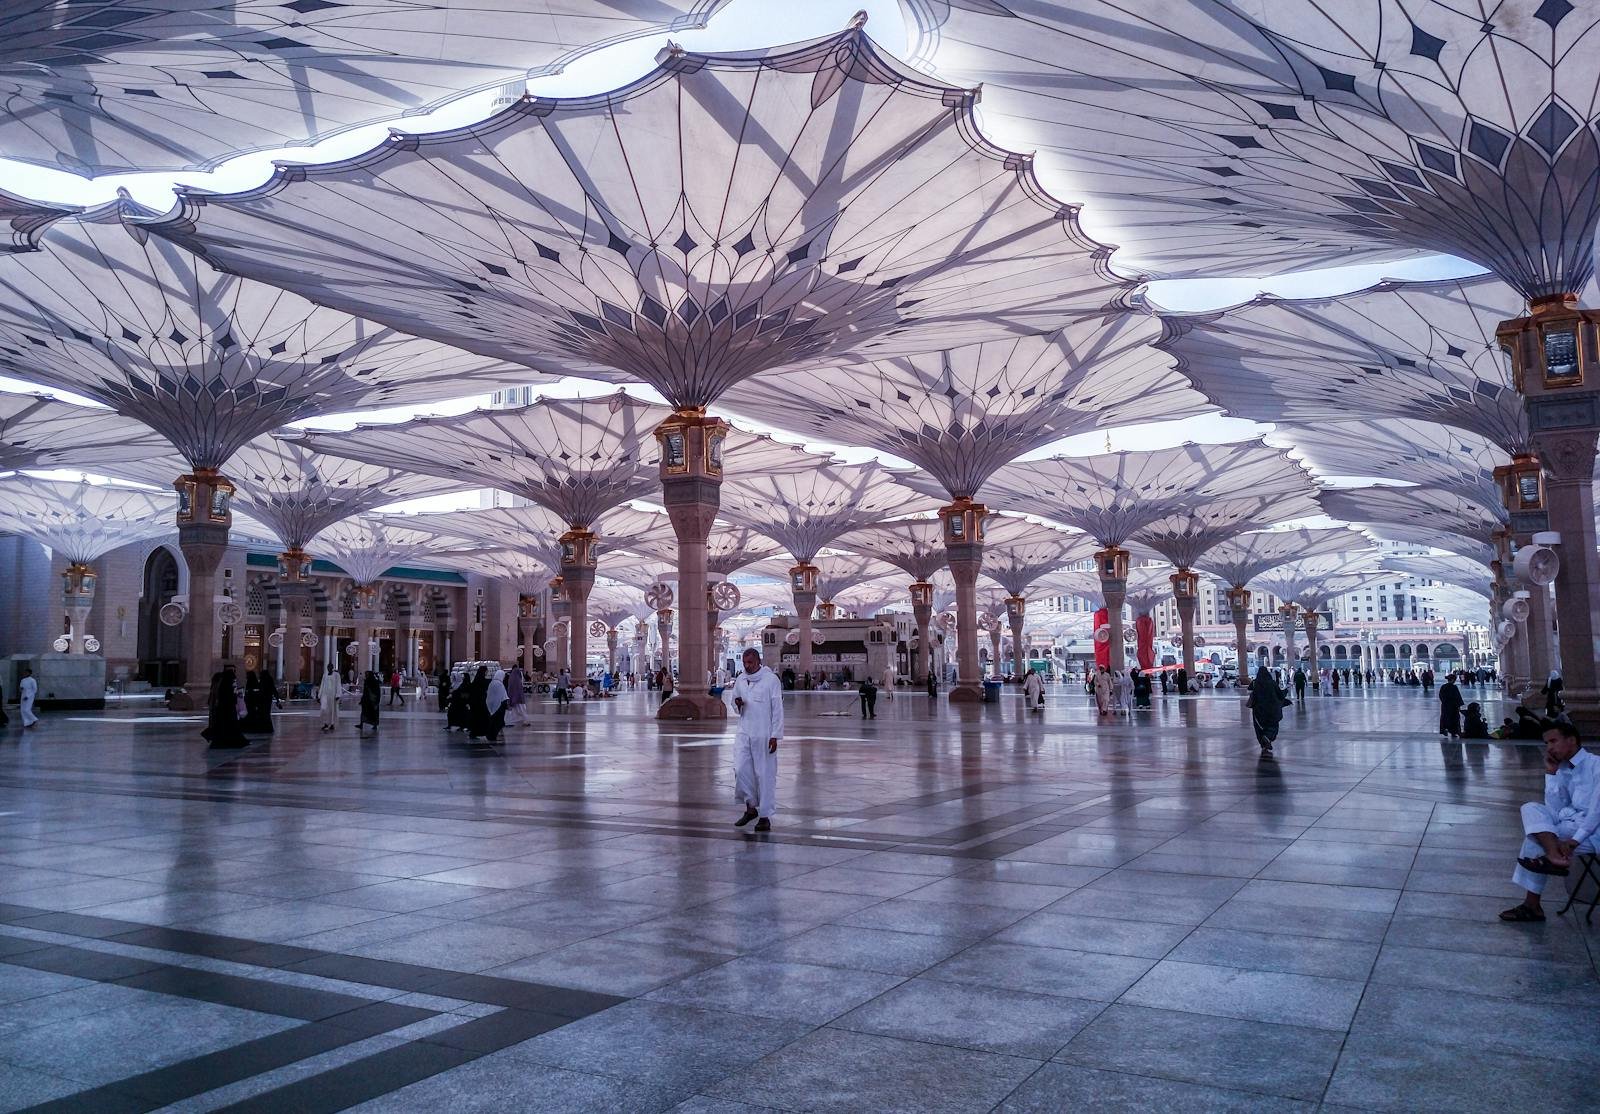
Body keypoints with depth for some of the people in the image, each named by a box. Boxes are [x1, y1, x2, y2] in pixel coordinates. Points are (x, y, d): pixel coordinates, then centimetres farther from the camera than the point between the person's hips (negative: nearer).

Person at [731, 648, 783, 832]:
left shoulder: (771, 680, -6)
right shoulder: (740, 680, 10)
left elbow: (777, 710, -6)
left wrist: (775, 736, -11)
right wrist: (737, 704, -4)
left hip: (764, 735, -5)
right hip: (744, 733, 5)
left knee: (765, 774, 0)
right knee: (741, 770, -4)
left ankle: (765, 816, 8)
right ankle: (751, 806, 15)